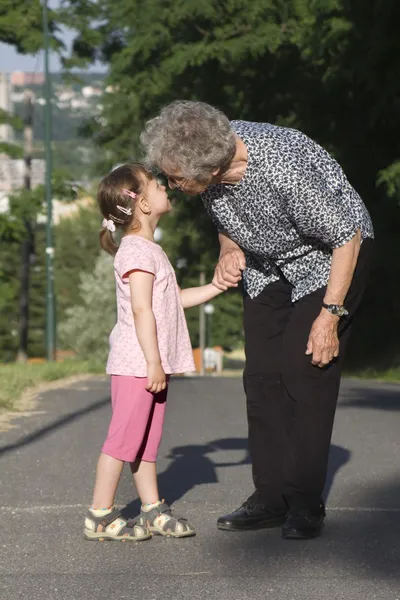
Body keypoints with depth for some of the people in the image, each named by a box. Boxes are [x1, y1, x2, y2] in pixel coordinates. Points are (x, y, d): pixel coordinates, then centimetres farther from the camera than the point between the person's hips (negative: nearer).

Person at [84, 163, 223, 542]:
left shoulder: (149, 251, 18)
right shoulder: (137, 251, -14)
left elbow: (176, 299, 27)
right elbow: (141, 309, -20)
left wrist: (216, 287, 22)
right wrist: (154, 362, -22)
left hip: (152, 365, 10)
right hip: (137, 364, -10)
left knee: (147, 440, 13)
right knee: (124, 439, -7)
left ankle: (153, 510, 18)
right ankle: (99, 517, -2)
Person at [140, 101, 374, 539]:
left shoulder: (284, 169, -38)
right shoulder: (206, 161, -17)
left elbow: (347, 236, -27)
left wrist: (330, 315, -26)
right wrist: (229, 252, -14)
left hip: (331, 254, -7)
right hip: (267, 261, 7)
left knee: (305, 369, -15)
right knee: (262, 375, -1)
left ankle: (305, 505, -9)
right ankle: (271, 498, 4)